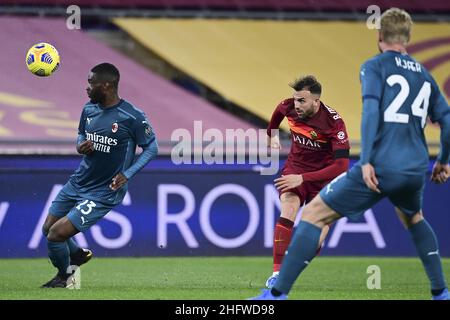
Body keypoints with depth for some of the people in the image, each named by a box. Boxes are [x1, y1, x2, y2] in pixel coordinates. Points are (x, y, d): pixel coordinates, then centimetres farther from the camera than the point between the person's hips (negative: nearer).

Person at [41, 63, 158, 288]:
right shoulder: (89, 109, 0)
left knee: (57, 234, -11)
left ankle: (65, 276, 18)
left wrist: (127, 174, -19)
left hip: (104, 192, -7)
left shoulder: (132, 117, -19)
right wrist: (80, 146, -7)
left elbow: (151, 147, -9)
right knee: (47, 229, 14)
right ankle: (78, 255, 43)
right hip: (78, 182, 7)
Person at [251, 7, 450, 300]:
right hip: (415, 171, 6)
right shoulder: (424, 75, 18)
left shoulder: (374, 67, 2)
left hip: (380, 169, -6)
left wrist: (367, 161, -17)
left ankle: (278, 294, -4)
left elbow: (371, 110, -13)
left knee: (314, 214, 3)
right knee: (413, 218, 37)